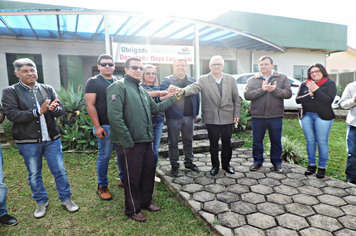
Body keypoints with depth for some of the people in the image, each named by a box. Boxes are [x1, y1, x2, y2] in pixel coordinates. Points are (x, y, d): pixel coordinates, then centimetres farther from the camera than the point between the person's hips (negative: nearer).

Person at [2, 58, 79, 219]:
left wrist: (54, 109, -24)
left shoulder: (47, 89, 6)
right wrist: (38, 111, -21)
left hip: (52, 139, 2)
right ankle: (41, 202, 32)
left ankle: (66, 199, 25)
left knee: (60, 171, 7)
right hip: (28, 142, -1)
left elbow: (61, 110, 0)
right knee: (34, 174, 13)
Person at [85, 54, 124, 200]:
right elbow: (90, 105, -8)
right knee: (104, 156, 3)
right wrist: (97, 126, -14)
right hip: (105, 127, -5)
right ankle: (102, 187, 18)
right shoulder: (93, 82, -2)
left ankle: (123, 179, 29)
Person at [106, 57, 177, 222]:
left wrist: (172, 99, 14)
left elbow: (154, 108, 22)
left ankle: (146, 202, 39)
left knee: (149, 171, 18)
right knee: (132, 176, 6)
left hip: (146, 140, 8)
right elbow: (114, 116, -21)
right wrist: (127, 141, -21)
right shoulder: (119, 87, -11)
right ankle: (132, 210, 26)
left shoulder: (141, 89, 16)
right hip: (130, 143, -8)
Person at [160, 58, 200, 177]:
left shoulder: (193, 81, 12)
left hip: (189, 117, 4)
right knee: (173, 142, 5)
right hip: (173, 117, -4)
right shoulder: (167, 80, 0)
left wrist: (196, 113, 10)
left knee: (188, 141, 15)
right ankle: (174, 165, 19)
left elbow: (197, 97, 13)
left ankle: (189, 162, 31)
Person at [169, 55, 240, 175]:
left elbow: (236, 98, 9)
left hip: (227, 117, 2)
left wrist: (236, 114, 6)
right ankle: (215, 165, 28)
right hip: (211, 118, -1)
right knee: (213, 143, 9)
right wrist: (183, 90, -42)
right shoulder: (203, 80, -3)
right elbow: (194, 87, -21)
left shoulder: (231, 79, 5)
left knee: (227, 142, 10)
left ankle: (226, 164, 31)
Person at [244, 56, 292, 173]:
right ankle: (257, 161, 28)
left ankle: (277, 162, 28)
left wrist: (274, 90, -19)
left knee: (276, 141, 10)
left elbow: (288, 93, -5)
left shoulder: (282, 78, 7)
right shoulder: (252, 80, 6)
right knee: (257, 141, 10)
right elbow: (247, 95, -9)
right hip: (257, 116, 1)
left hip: (275, 116, 0)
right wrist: (262, 89, -19)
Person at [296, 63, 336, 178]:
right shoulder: (304, 84, 11)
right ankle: (311, 165, 19)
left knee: (322, 142, -1)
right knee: (310, 141, 7)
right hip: (306, 116, 3)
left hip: (323, 116, -3)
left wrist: (316, 91, -16)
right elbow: (298, 99, 2)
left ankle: (322, 167, 11)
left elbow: (329, 100, -10)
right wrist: (309, 94, -13)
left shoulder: (330, 83, 3)